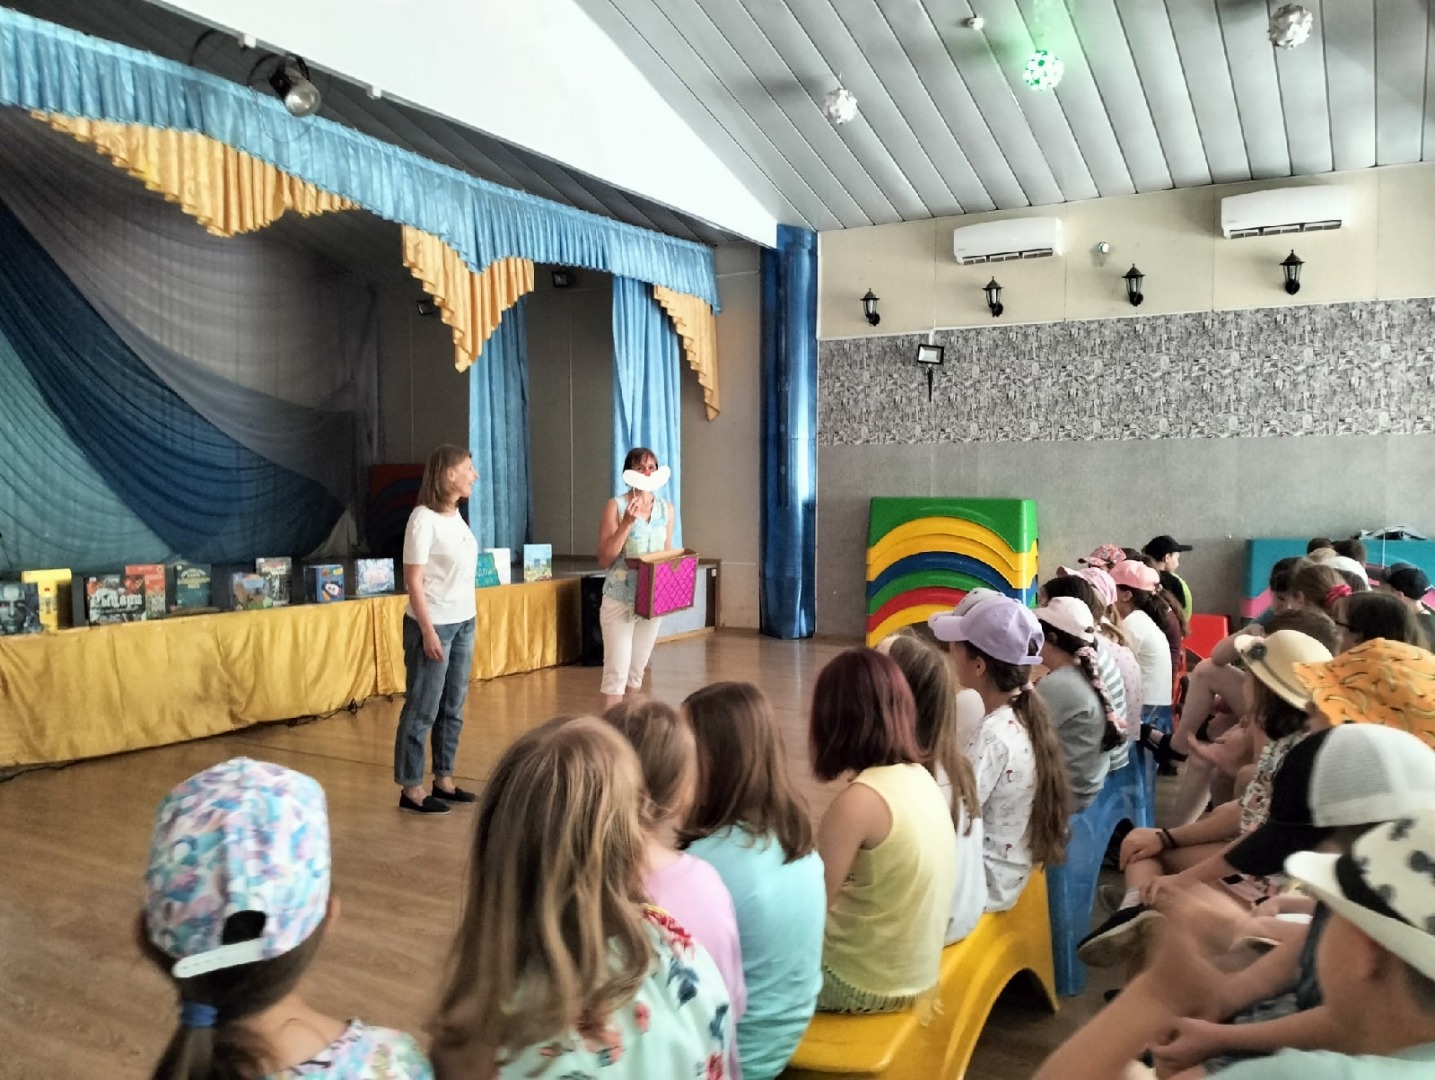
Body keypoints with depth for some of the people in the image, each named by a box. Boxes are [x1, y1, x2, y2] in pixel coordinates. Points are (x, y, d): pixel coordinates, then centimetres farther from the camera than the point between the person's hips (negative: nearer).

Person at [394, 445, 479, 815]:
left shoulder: (455, 515, 9)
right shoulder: (424, 519, -14)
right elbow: (413, 580, -15)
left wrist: (468, 618, 11)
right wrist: (428, 631, -18)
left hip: (463, 623, 8)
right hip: (434, 625, -8)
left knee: (453, 707, 13)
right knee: (422, 709, 1)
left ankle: (444, 781, 24)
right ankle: (411, 789, 12)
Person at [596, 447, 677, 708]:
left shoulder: (667, 509, 7)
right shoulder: (615, 506, -7)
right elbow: (604, 559, -11)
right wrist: (627, 523, -19)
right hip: (620, 600, -5)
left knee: (637, 670, 13)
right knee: (617, 670, -8)